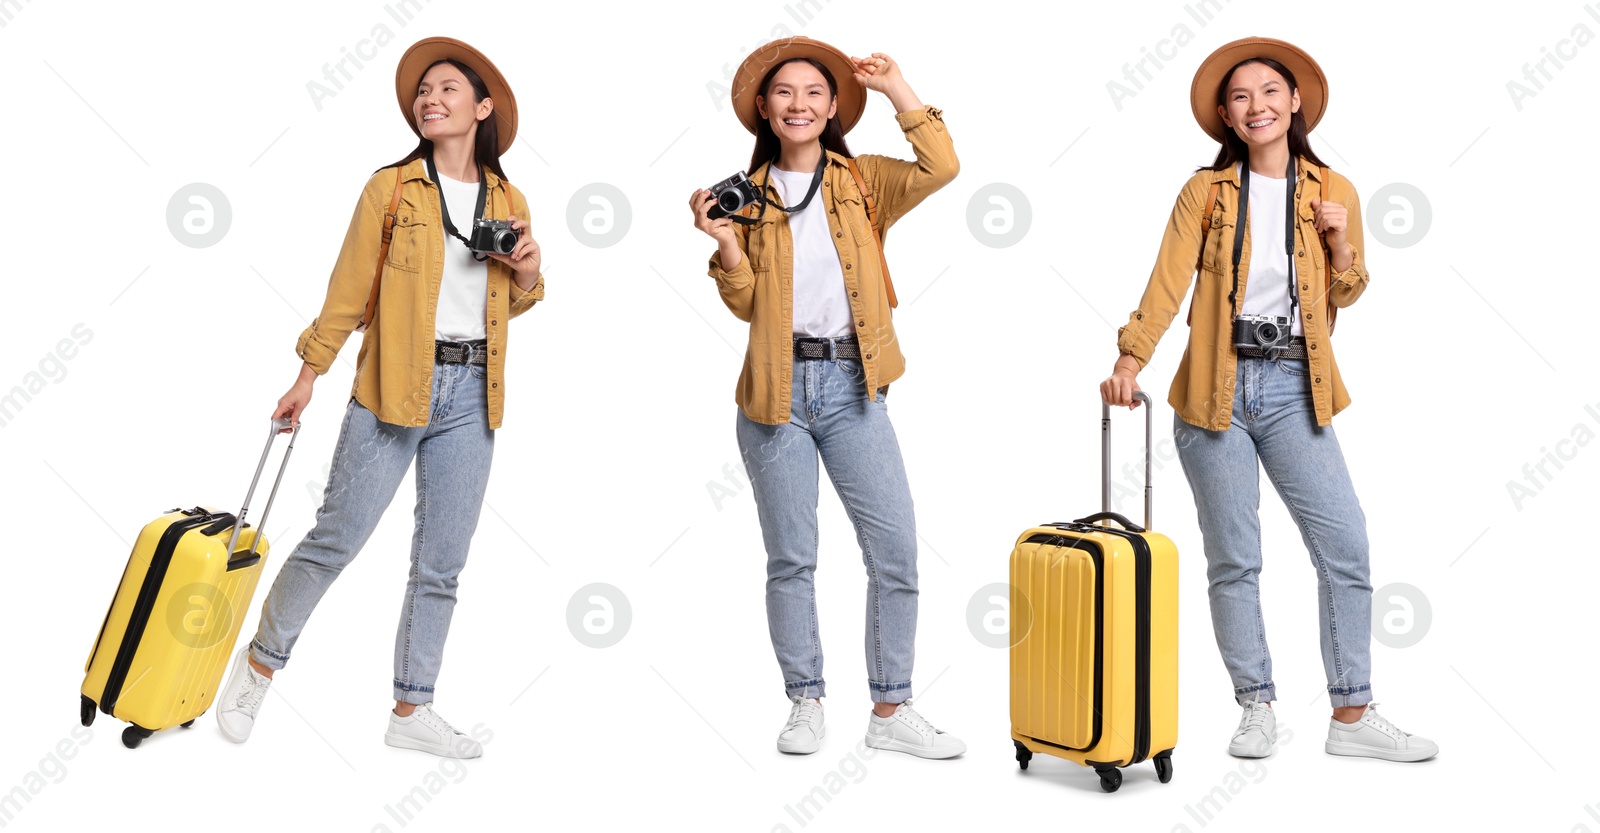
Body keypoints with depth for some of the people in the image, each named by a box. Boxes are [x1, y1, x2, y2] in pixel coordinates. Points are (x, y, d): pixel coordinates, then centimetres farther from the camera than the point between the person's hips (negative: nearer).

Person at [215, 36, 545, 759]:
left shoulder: (508, 202, 10)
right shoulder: (391, 187, 0)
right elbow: (349, 288, 1)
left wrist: (528, 275, -2)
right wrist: (309, 374, 0)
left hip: (470, 395, 3)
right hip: (393, 388, -3)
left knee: (442, 562, 6)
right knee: (337, 538, -3)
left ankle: (411, 710, 17)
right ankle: (260, 661, 21)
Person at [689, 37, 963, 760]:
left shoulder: (862, 181, 9)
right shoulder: (748, 194, 9)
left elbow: (941, 168, -9)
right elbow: (744, 303, 4)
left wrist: (897, 87, -4)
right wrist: (725, 239, -12)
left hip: (852, 386, 0)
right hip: (775, 393, 0)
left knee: (896, 551, -4)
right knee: (790, 559, 4)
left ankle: (890, 711, 8)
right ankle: (806, 705, 19)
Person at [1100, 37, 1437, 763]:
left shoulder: (1332, 191, 8)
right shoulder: (1207, 190, 3)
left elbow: (1345, 296, 15)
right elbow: (1167, 283, -5)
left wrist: (1341, 242, -5)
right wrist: (1130, 359, -18)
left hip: (1293, 387, 2)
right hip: (1216, 388, -1)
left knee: (1345, 545, -5)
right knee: (1233, 560, 3)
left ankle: (1351, 716, 6)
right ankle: (1257, 708, 16)